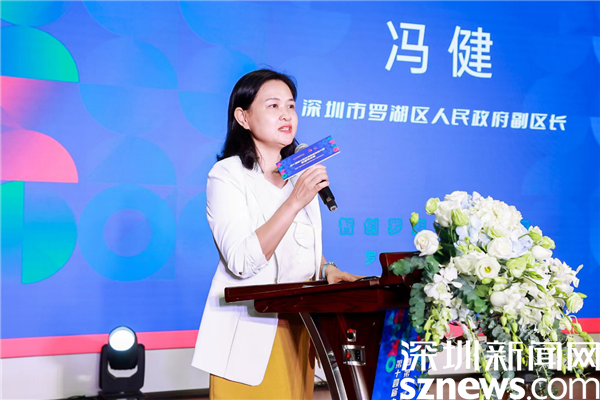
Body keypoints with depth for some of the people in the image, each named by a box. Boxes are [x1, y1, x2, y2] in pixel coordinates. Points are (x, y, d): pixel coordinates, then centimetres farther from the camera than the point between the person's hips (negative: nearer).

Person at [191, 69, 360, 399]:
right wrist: (295, 202, -27)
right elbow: (242, 261, -23)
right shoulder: (228, 174, -11)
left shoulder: (299, 173, 9)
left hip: (299, 329, 6)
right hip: (252, 333, -6)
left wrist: (326, 268, 0)